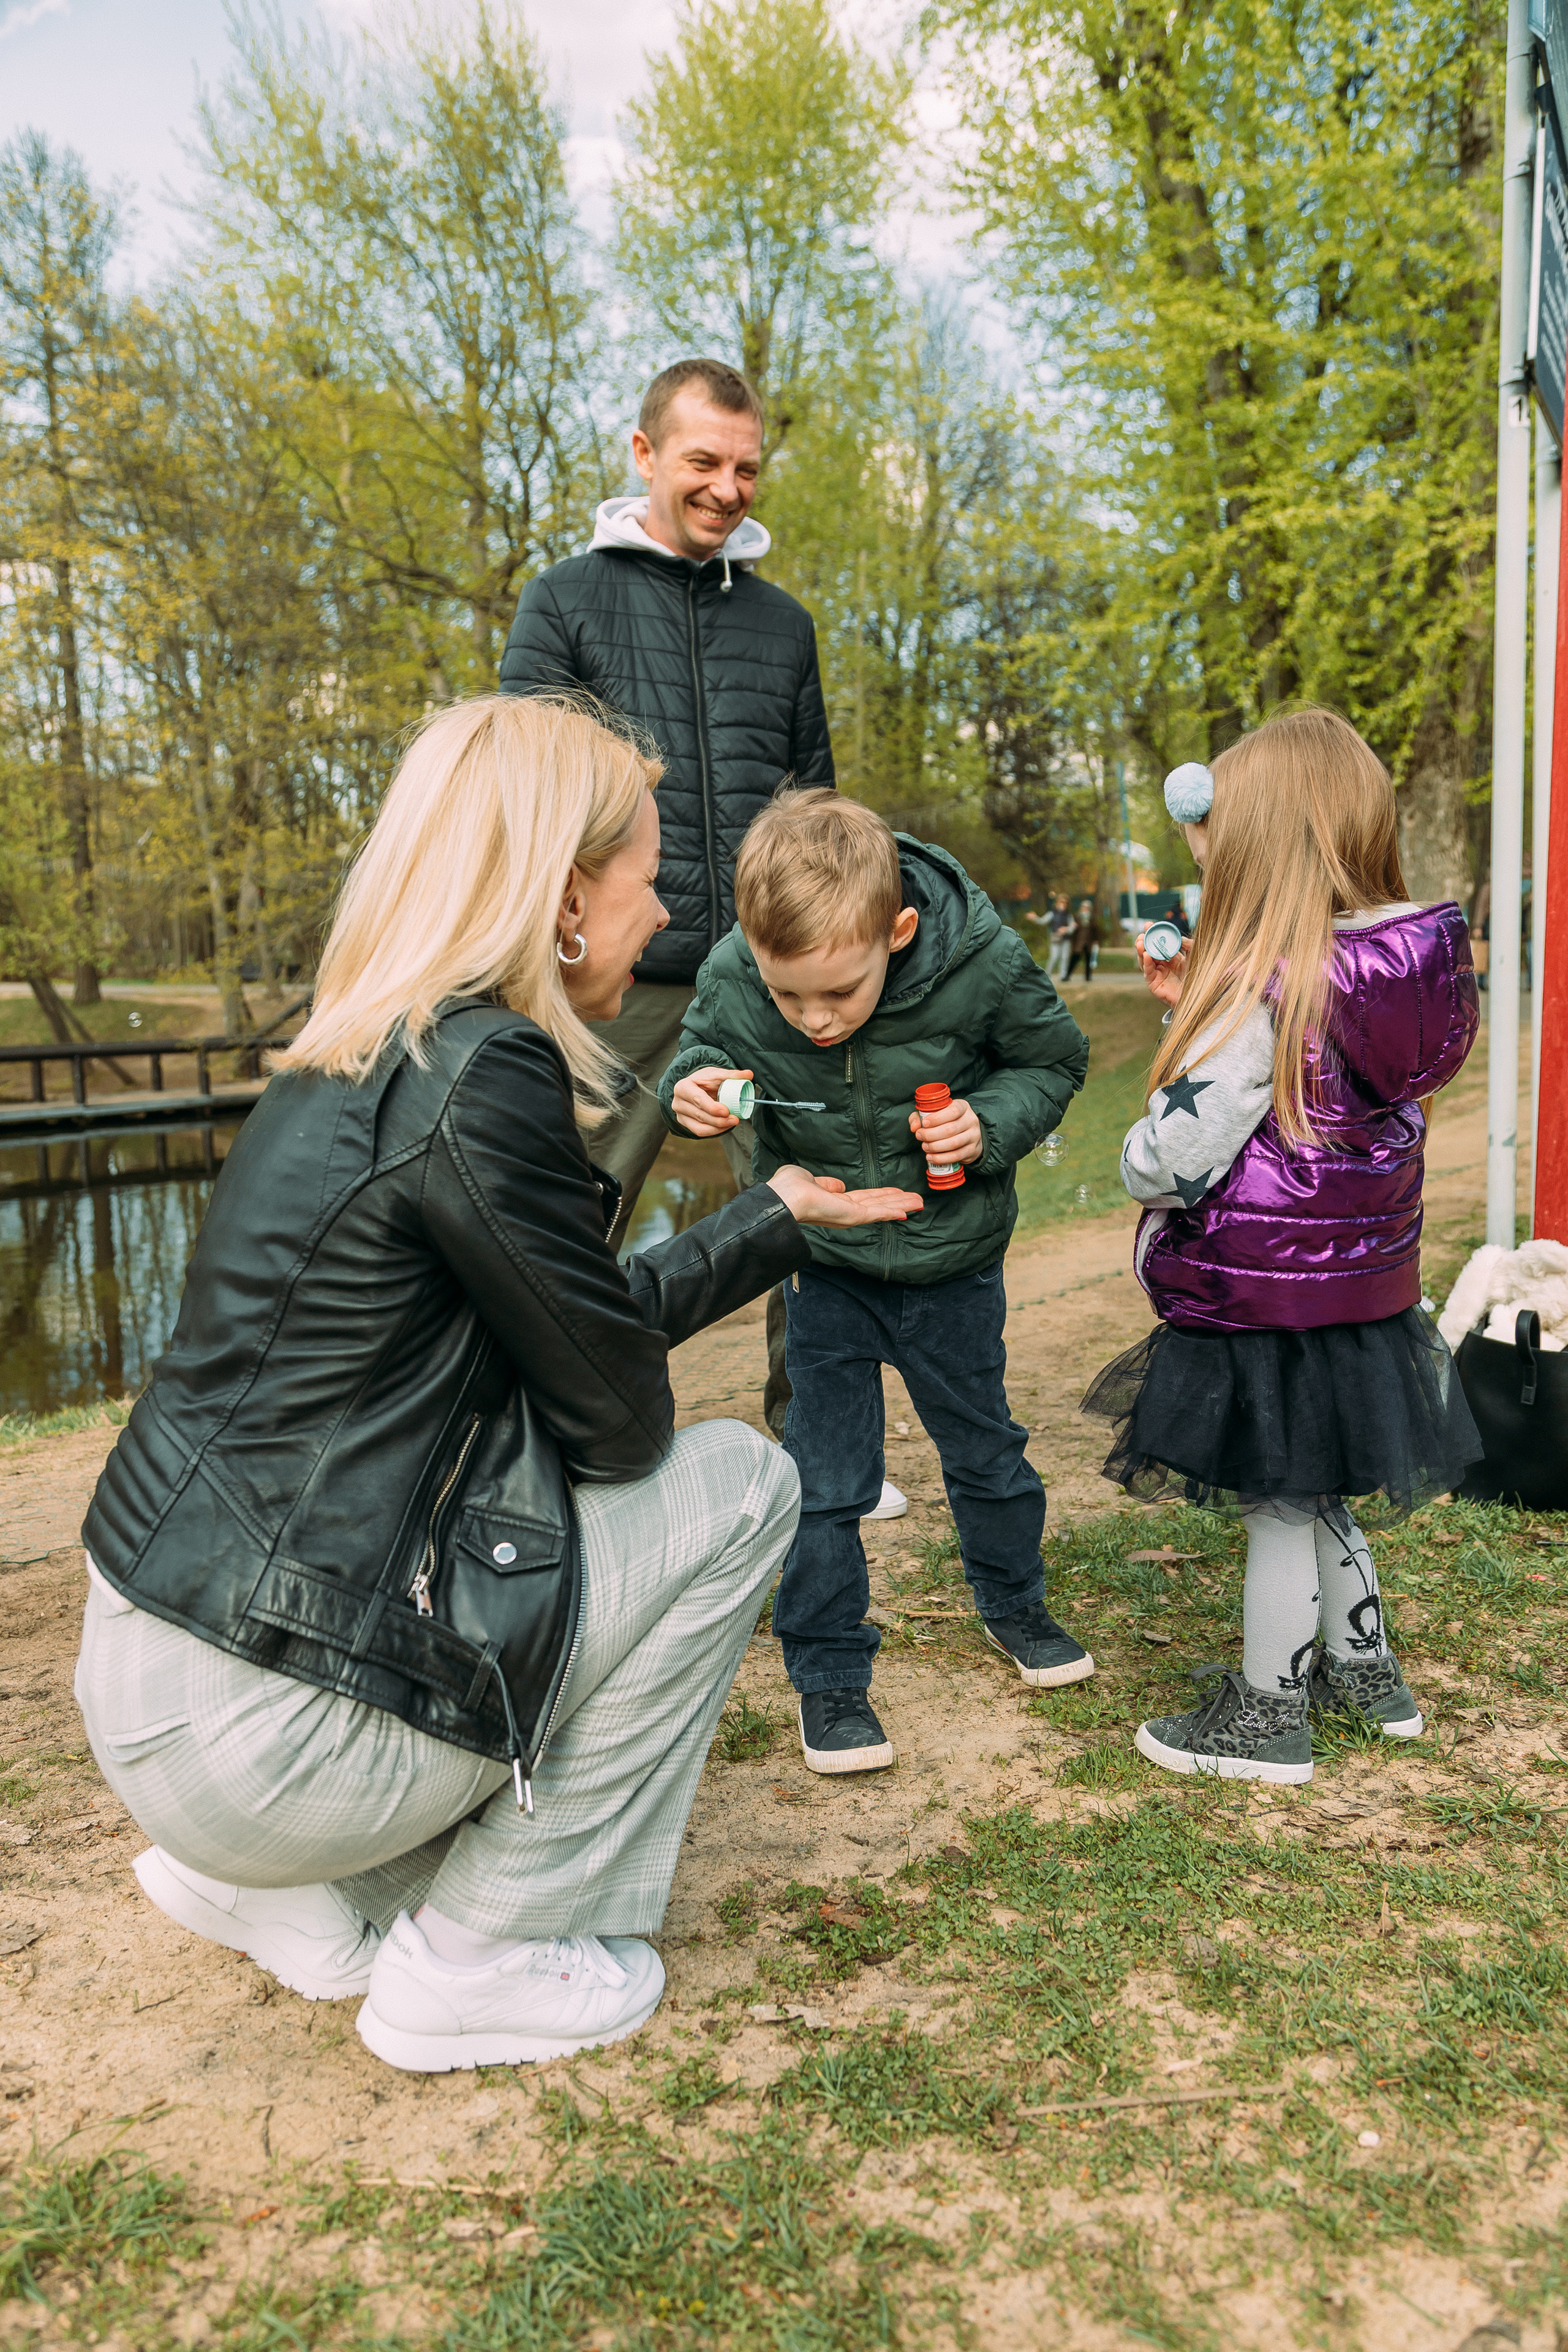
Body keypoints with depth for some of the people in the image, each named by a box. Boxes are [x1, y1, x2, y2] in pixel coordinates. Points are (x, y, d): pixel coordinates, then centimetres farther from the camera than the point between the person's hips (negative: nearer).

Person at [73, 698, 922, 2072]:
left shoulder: (362, 1060, 9)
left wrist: (781, 1216, 24)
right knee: (741, 1486, 0)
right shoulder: (481, 1080, -21)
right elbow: (619, 1415, -13)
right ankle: (477, 1961, 10)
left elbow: (597, 1317, 16)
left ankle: (282, 1889, 22)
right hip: (256, 1733, -9)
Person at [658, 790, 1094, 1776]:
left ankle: (1015, 1605, 47)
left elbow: (1055, 1060, -6)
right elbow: (704, 1045, 0)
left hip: (954, 1260, 0)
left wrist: (990, 1124, -24)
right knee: (824, 1479, 4)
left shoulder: (982, 964, -26)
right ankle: (828, 1674, 23)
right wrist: (693, 1086, -23)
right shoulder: (732, 978, -23)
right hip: (824, 1266, 0)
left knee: (984, 1447, 20)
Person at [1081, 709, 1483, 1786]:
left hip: (1264, 1301, -8)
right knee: (1314, 1492, 24)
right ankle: (1368, 1671, 41)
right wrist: (1203, 1005, 6)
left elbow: (1170, 1164, -24)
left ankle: (1267, 1717, 25)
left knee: (1278, 1502, 7)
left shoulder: (1263, 998, -24)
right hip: (1360, 1283, 8)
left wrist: (1143, 1151, -2)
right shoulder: (1403, 963, 0)